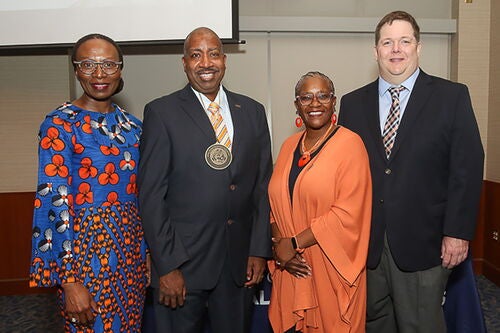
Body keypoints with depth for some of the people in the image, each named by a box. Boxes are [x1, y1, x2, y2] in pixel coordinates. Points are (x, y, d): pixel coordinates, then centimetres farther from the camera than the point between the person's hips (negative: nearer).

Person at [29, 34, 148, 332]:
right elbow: (54, 202, -15)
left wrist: (147, 251, 12)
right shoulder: (59, 125, -11)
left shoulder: (131, 125, 6)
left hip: (131, 247, 6)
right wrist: (69, 280, -17)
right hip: (86, 247, -5)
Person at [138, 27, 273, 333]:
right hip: (182, 263, -3)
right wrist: (167, 266, -11)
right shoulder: (161, 112, -5)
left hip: (240, 263, 3)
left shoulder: (253, 112, 6)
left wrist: (260, 250, 2)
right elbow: (151, 195, -8)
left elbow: (263, 185, 7)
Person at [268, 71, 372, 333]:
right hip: (293, 268, 5)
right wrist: (279, 243, -8)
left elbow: (348, 213, -16)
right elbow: (275, 202, 8)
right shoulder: (289, 145, 8)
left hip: (332, 266, -4)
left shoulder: (350, 144, -9)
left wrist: (294, 243, -15)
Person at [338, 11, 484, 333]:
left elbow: (468, 167, -4)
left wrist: (458, 232, -9)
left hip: (423, 242, -2)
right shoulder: (353, 103, 5)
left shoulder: (452, 96, -1)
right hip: (366, 241, 3)